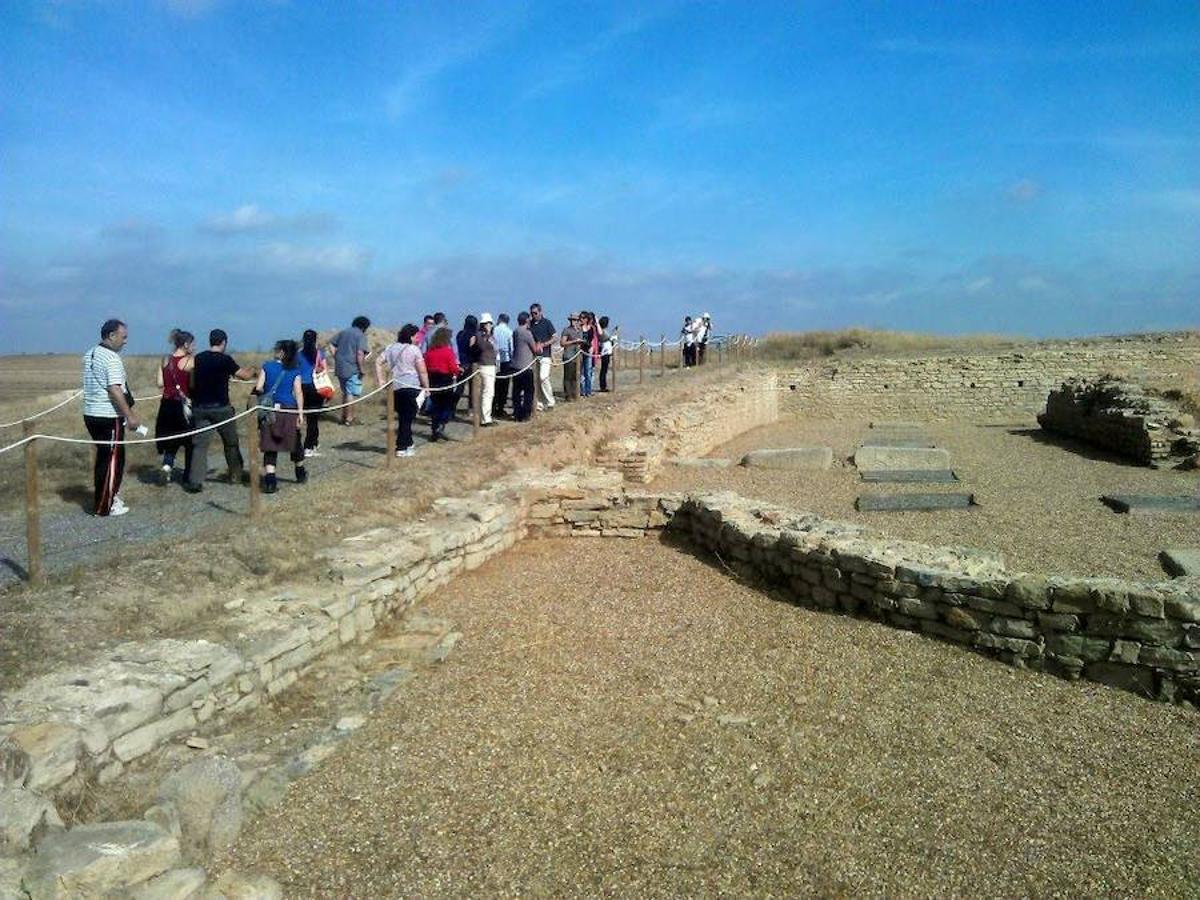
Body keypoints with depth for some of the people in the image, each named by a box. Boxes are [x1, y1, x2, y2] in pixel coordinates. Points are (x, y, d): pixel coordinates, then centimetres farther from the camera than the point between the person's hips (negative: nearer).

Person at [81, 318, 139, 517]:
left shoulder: (89, 355, 13)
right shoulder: (112, 359, -16)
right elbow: (114, 390, -23)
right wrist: (130, 416, -20)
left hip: (91, 414, 9)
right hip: (109, 417, -9)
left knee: (104, 457, 19)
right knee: (113, 461, 0)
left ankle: (108, 496, 29)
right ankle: (105, 506, 4)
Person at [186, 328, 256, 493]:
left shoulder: (198, 359, 5)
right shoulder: (225, 360, -10)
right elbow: (245, 375, -4)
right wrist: (252, 369, 19)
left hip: (200, 408, 3)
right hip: (220, 407, -3)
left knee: (199, 444, 1)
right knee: (231, 443, 15)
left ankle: (195, 481, -9)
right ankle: (235, 476, 25)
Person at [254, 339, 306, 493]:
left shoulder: (267, 367, 1)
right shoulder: (294, 371, 2)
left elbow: (258, 388, -6)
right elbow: (298, 393, -6)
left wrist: (266, 394, 13)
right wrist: (300, 413, -6)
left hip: (270, 410, -1)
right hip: (289, 410, 1)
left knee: (270, 447, 1)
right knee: (295, 442, 19)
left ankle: (270, 481, -9)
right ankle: (301, 474, 36)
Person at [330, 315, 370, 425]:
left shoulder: (343, 332, 13)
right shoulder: (361, 335, -9)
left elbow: (331, 345, 13)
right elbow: (360, 353, -19)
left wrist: (336, 358, 12)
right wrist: (361, 369, -13)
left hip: (339, 367, 7)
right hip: (352, 369, -7)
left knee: (345, 392, 19)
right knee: (351, 393, 0)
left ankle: (343, 416, 25)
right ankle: (349, 418, 4)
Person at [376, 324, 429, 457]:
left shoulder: (391, 348, 11)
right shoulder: (414, 349, -6)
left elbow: (378, 363, 7)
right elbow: (422, 371, -8)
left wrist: (381, 380, 8)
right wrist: (426, 387, -1)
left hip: (395, 387, 6)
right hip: (411, 387, -5)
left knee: (402, 417, 18)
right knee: (407, 418, 2)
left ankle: (407, 443, 26)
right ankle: (401, 448, 3)